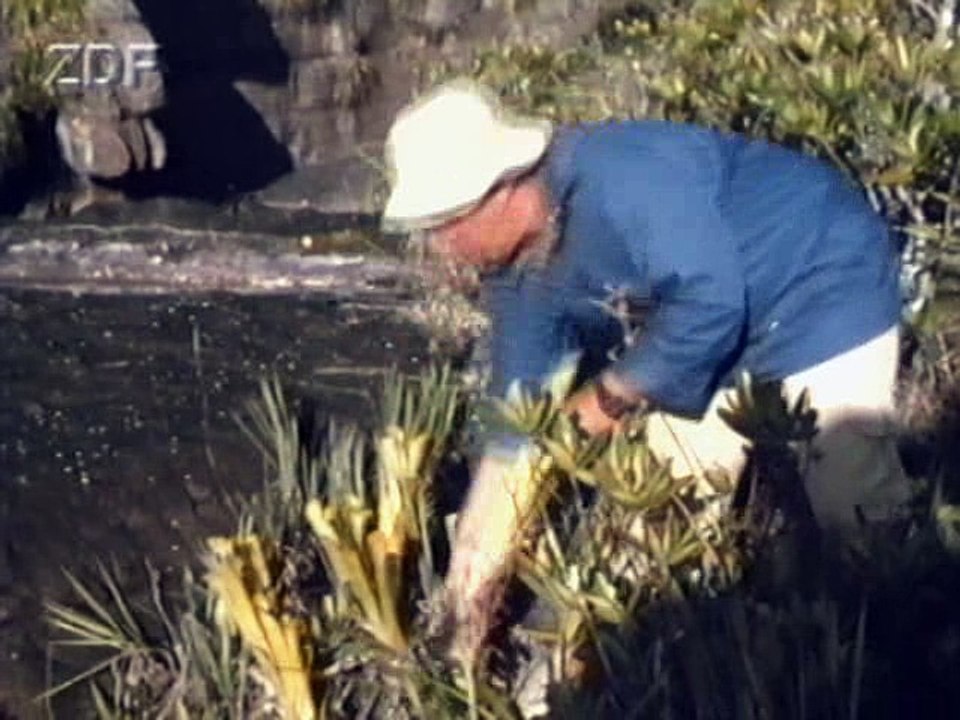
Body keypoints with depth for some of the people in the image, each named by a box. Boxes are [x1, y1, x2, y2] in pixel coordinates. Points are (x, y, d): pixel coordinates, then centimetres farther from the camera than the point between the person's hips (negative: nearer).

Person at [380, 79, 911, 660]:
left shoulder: (618, 179, -34)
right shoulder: (516, 267, -6)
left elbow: (709, 301, -37)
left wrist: (611, 395, -24)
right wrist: (479, 566, -4)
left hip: (828, 296, -8)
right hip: (728, 336, 8)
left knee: (847, 511, -9)